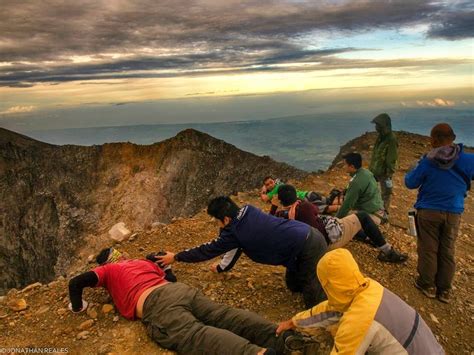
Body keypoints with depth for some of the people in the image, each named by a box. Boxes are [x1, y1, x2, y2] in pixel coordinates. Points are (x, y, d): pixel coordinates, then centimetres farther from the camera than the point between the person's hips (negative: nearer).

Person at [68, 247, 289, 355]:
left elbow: (76, 283, 15)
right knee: (224, 316, -8)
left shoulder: (108, 271, 25)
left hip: (155, 304, -7)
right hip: (181, 289, 7)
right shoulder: (145, 262, 38)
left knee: (196, 336, -27)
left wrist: (78, 307, 31)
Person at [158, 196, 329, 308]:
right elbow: (235, 246, 22)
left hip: (308, 247, -9)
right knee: (294, 285, 23)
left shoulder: (235, 232, -16)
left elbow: (207, 250, -3)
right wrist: (223, 267, 33)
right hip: (308, 234, 9)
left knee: (314, 300, -2)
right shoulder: (248, 212, 6)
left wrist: (175, 257, 9)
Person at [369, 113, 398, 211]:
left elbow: (391, 159, -20)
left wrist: (389, 174, -20)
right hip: (375, 170, 8)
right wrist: (371, 167, 18)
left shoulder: (391, 139, -19)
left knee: (385, 193, 6)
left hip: (384, 172, -8)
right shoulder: (380, 136, 7)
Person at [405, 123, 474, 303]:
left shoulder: (427, 162, -14)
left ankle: (428, 285, 20)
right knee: (447, 252, 13)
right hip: (453, 214, 2)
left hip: (428, 212, -2)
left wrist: (410, 173, 16)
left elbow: (410, 183, -3)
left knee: (428, 250, 10)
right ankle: (444, 290, 21)